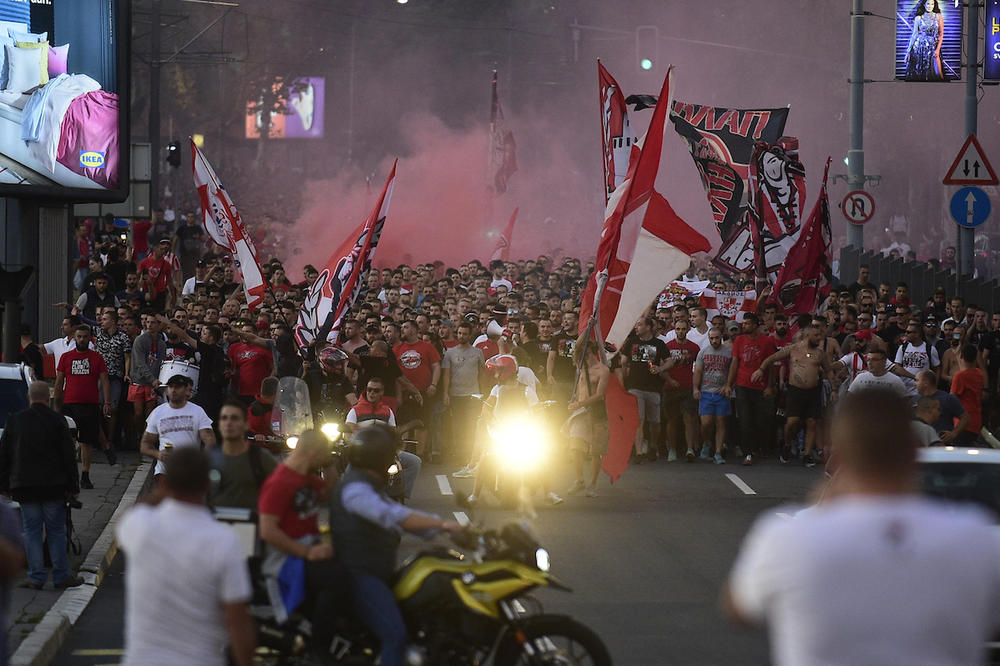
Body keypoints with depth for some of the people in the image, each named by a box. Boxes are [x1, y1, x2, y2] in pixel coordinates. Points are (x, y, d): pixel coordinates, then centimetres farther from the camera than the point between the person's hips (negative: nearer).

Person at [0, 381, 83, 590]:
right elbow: (69, 457, -3)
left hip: (25, 487, 1)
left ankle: (36, 577, 5)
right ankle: (61, 576, 8)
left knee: (32, 532, 6)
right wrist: (73, 487, 4)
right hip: (54, 487, -1)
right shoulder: (57, 421, -4)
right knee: (56, 531, 6)